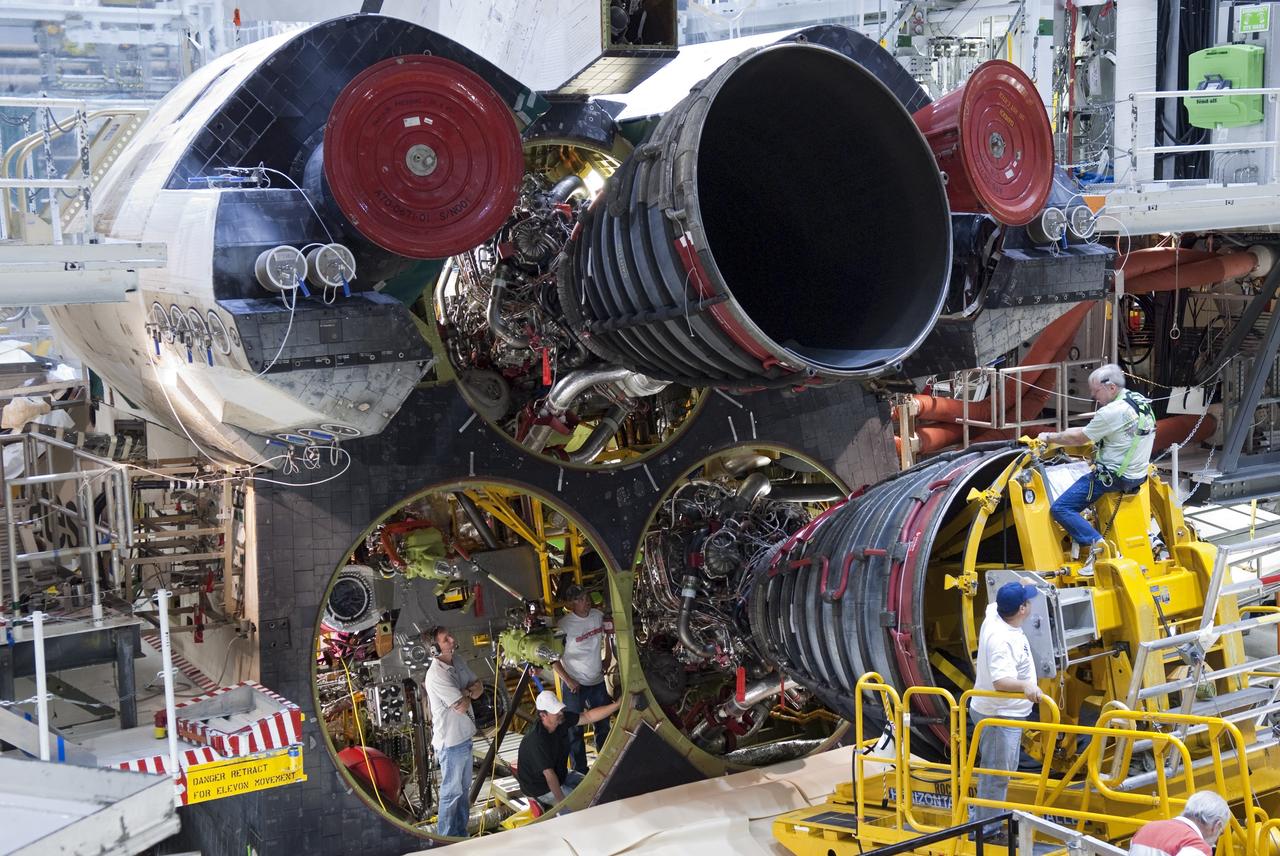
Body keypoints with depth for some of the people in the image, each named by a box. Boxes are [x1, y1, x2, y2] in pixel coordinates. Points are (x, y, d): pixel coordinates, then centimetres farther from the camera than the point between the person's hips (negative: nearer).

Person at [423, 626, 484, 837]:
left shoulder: (457, 662, 2)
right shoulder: (437, 675, -26)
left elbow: (479, 686, 6)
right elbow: (461, 706, -27)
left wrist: (467, 692, -16)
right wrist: (467, 695, -5)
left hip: (464, 737, 9)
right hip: (450, 742, -9)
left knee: (464, 788, 20)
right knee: (452, 792, 4)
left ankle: (461, 834, 34)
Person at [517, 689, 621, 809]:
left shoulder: (562, 719, -10)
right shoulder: (537, 740, -33)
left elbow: (589, 716, -6)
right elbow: (549, 774, -30)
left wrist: (617, 705, -15)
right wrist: (561, 801, -26)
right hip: (541, 789, -9)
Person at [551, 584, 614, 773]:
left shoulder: (598, 615, -3)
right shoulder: (564, 625, -19)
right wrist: (568, 680, -17)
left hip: (598, 682, 6)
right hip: (574, 686, -6)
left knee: (603, 725, 17)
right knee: (575, 730, 1)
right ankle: (580, 772, 11)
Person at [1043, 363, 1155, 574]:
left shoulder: (1112, 412, -20)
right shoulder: (1140, 401, 8)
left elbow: (1080, 439, -10)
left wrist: (1050, 437, 4)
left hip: (1115, 477, -10)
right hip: (1138, 474, 10)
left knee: (1060, 509, -8)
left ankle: (1096, 543, -19)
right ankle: (1080, 535, 26)